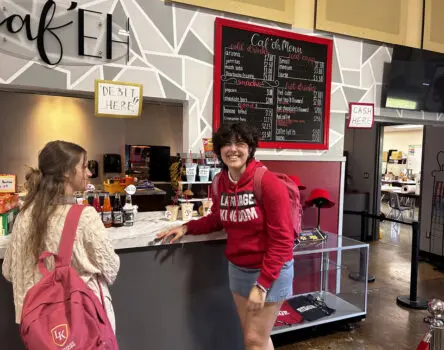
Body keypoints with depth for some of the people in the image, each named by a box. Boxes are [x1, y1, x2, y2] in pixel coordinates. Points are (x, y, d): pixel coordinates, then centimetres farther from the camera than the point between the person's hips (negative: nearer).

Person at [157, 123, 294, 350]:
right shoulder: (221, 182, -2)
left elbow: (282, 239, -19)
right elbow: (217, 220, 14)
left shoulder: (268, 182, -21)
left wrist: (262, 284, -20)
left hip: (270, 272, -6)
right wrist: (186, 228, -1)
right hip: (237, 269, 6)